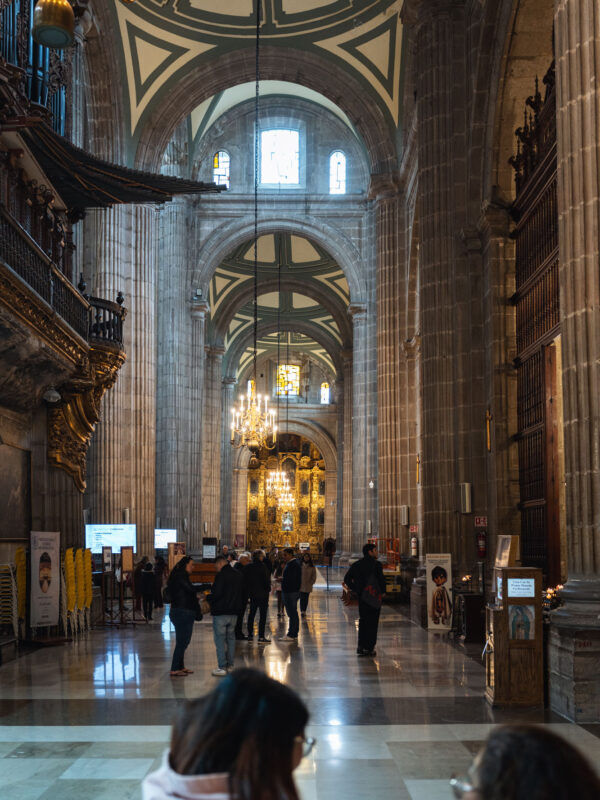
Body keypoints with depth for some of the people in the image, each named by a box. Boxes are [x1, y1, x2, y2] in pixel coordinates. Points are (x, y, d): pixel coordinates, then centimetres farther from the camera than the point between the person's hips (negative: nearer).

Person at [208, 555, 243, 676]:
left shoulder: (221, 575, -15)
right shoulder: (238, 575, 11)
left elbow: (217, 594, -20)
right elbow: (241, 593, 16)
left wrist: (208, 598, -2)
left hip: (220, 612, -8)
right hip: (234, 611, 8)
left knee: (220, 639, -3)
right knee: (231, 638, 15)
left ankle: (222, 667, -4)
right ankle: (230, 665, 19)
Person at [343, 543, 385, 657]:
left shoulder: (357, 565, 8)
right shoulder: (376, 565, -10)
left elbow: (347, 579, 9)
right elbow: (381, 579, -16)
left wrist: (356, 590, 11)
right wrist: (383, 592, 0)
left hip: (361, 596, 5)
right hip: (374, 597, -5)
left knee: (363, 621, 15)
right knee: (372, 622, 1)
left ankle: (361, 647, 14)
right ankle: (369, 648, -1)